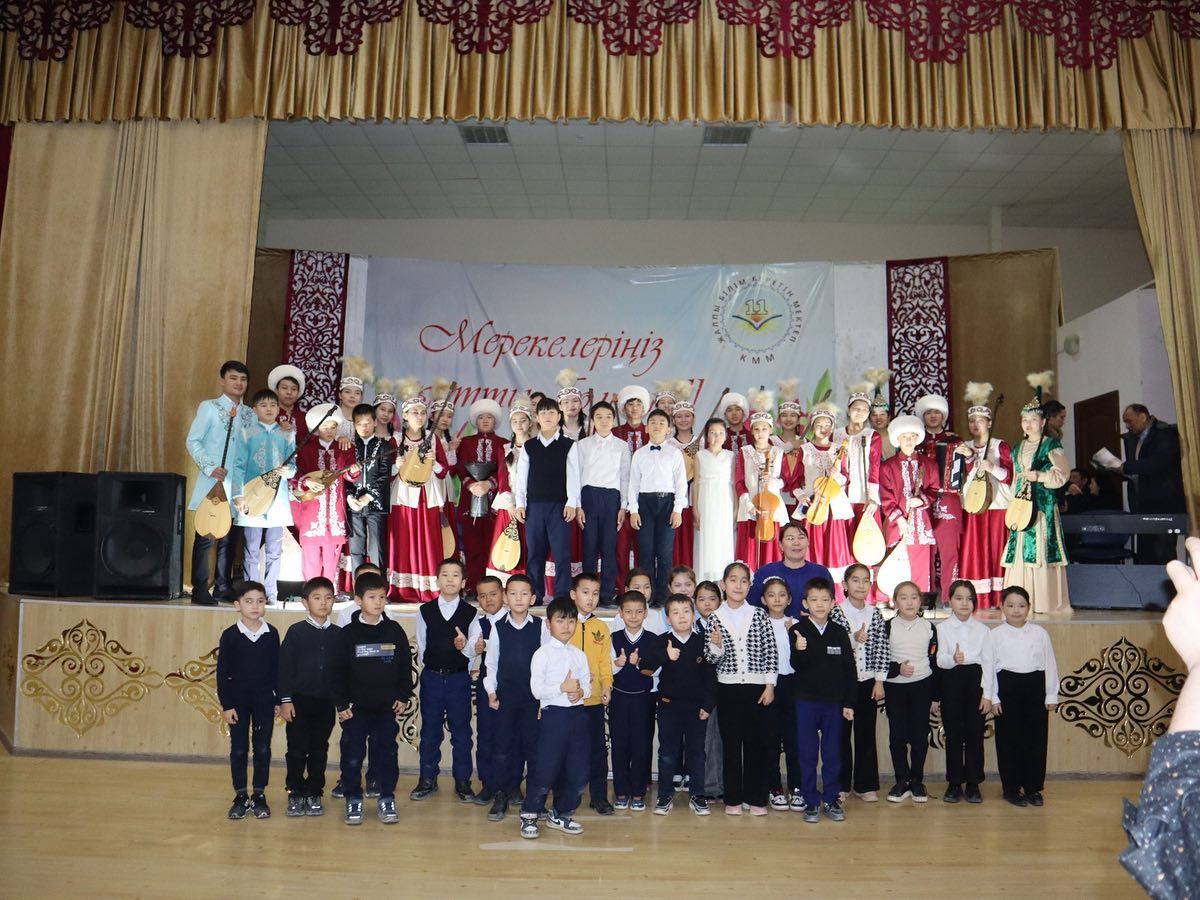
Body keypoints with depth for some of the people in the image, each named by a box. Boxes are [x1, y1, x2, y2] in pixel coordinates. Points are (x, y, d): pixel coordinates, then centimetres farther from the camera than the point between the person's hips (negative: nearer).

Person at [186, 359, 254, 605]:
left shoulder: (249, 414, 13)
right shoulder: (209, 407, 1)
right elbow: (193, 441, -4)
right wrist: (210, 468, -14)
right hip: (212, 483, -4)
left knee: (230, 537, 8)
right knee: (206, 536, -3)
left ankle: (223, 587, 16)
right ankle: (199, 590, 1)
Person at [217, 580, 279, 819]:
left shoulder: (272, 634, -2)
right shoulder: (230, 635, -6)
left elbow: (277, 669, 4)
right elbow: (222, 672, -4)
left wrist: (279, 700, 3)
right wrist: (226, 705, -7)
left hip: (264, 700, 1)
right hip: (238, 700, -1)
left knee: (262, 748, 6)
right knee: (238, 749, 7)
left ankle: (259, 796, 17)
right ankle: (240, 797, 17)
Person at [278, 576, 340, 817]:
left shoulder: (338, 635, 2)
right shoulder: (296, 632, -4)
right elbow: (285, 667, -4)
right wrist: (285, 700, -8)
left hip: (326, 702, 2)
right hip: (299, 701, -2)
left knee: (319, 751, 9)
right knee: (297, 750, 5)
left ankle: (314, 794, 19)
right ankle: (295, 794, 17)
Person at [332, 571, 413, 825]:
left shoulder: (394, 630, 0)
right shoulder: (348, 633, -4)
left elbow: (405, 666, 6)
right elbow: (338, 671, -2)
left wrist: (403, 697, 2)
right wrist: (341, 704, -5)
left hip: (387, 707, 1)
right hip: (355, 707, -1)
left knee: (386, 754, 7)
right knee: (352, 755, 4)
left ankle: (386, 799, 19)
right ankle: (353, 800, 19)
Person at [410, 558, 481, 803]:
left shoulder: (470, 613, -3)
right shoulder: (425, 611, 2)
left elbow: (474, 652, -5)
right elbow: (421, 647, 8)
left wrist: (465, 646, -25)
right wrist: (429, 670, 7)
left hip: (459, 679, -1)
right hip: (431, 677, 1)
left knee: (461, 731, 5)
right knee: (429, 730, 10)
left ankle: (462, 781, 16)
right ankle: (428, 780, 22)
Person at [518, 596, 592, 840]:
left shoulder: (579, 655, 12)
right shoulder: (542, 654, -5)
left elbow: (588, 685, 10)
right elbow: (537, 689, -13)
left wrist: (581, 692, -11)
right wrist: (563, 688, -17)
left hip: (577, 714, 6)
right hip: (553, 714, -6)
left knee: (578, 772, 8)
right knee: (545, 770, -4)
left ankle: (561, 815, 26)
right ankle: (529, 816, 15)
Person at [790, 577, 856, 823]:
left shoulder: (840, 633, 3)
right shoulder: (797, 631, -4)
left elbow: (850, 670, 6)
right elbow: (797, 665, -10)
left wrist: (849, 703, 3)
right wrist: (799, 651, -33)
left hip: (834, 701, 2)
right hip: (806, 701, -2)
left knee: (833, 753, 9)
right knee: (807, 753, 4)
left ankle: (831, 799, 21)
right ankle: (811, 802, 14)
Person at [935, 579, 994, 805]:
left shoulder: (983, 630, 4)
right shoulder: (942, 628, 0)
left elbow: (988, 663, 2)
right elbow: (940, 659, -8)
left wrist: (987, 694, -4)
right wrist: (953, 659, -31)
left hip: (975, 680, 1)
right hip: (951, 681, -1)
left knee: (975, 733, 3)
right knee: (953, 733, 3)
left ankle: (973, 784, 15)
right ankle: (954, 783, 13)